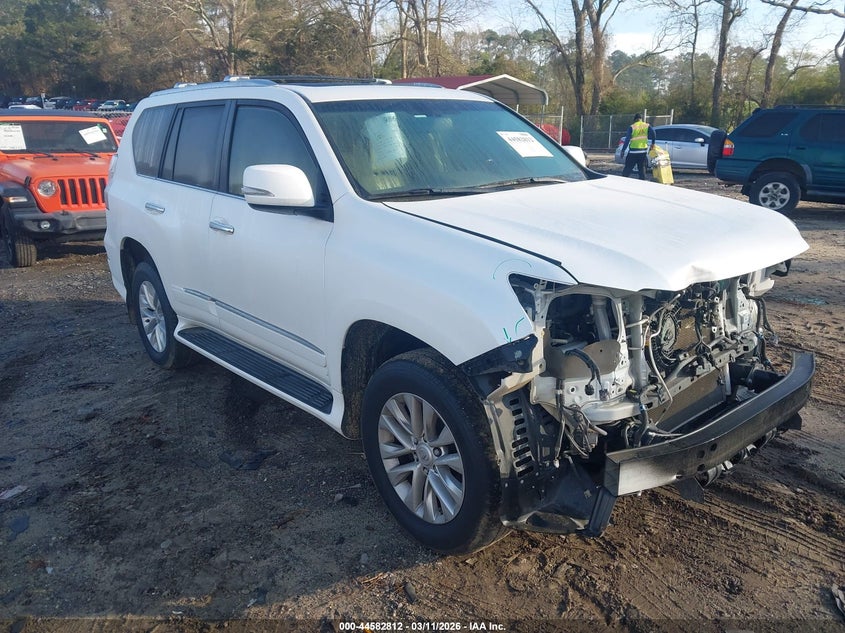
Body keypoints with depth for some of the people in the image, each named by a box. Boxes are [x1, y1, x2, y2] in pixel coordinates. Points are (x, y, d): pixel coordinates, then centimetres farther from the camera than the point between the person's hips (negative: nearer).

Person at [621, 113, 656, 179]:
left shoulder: (632, 127, -6)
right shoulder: (647, 126, 3)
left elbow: (627, 139, -9)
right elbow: (653, 134, -7)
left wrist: (623, 150, -5)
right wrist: (653, 143, 9)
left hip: (633, 151, -3)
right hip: (643, 150, 3)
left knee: (628, 168, 3)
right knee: (642, 168, 12)